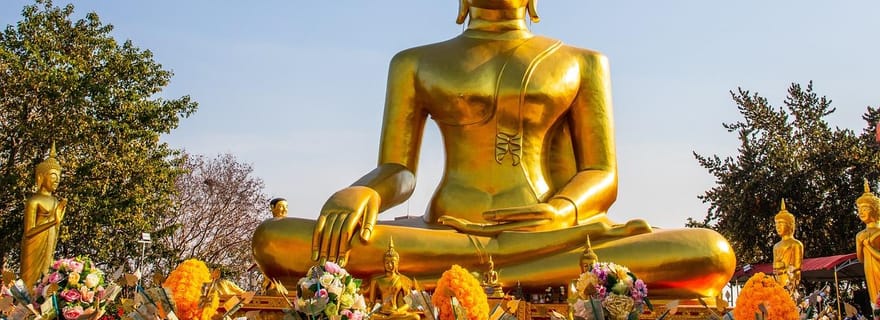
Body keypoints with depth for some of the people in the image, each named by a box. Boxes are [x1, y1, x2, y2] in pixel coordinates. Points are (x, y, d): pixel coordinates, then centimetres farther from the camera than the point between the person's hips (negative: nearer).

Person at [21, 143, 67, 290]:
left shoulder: (55, 201, 10)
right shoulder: (33, 201, -11)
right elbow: (28, 232, -19)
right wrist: (54, 222, -26)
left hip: (49, 248, 7)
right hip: (35, 248, -7)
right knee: (31, 285, -4)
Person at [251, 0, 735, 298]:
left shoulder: (580, 63, 16)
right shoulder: (417, 63, 17)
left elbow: (602, 177, 6)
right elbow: (396, 173, 8)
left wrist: (562, 212, -19)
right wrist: (359, 194, -18)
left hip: (559, 240, 0)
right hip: (446, 237, 1)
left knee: (711, 253, -30)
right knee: (275, 241, -27)